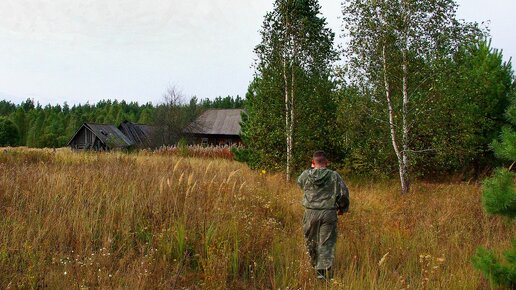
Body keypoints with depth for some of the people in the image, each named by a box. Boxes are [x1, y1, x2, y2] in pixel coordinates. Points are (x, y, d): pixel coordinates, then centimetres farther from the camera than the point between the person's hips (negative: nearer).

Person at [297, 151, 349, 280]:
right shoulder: (334, 176, -6)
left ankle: (316, 267, 31)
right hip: (328, 213, -1)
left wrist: (311, 169, 23)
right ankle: (325, 269, -4)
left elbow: (299, 182, 21)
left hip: (310, 212, 1)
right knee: (327, 242, 3)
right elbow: (344, 193, -2)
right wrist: (343, 208, 14)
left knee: (311, 240, 18)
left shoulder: (306, 175, -3)